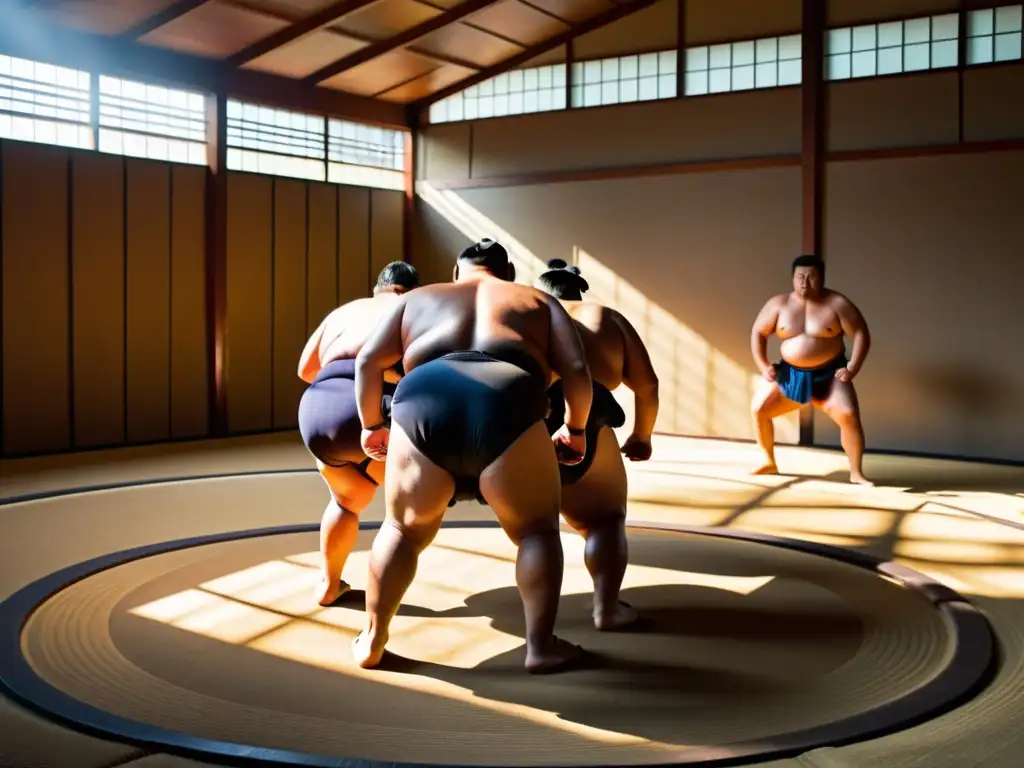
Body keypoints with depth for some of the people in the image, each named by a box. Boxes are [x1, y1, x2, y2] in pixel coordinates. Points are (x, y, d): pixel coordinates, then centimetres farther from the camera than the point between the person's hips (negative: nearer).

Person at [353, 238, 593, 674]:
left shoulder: (418, 299, 32)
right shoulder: (539, 303, 29)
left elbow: (368, 361, 21)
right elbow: (577, 370, 15)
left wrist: (371, 425, 31)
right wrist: (576, 429, 28)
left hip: (423, 408, 2)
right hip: (506, 412, -1)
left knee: (404, 529, 22)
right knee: (536, 529, 19)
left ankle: (372, 641, 27)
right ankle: (542, 646, 16)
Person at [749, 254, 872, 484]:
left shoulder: (837, 304, -9)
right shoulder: (779, 304, -3)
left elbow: (861, 335, -7)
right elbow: (758, 332, 6)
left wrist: (852, 369, -16)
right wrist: (763, 366, -3)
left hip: (829, 375, -3)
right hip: (790, 374, 3)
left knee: (849, 415, -22)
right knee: (759, 409, -7)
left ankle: (856, 472, -6)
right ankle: (769, 463, 13)